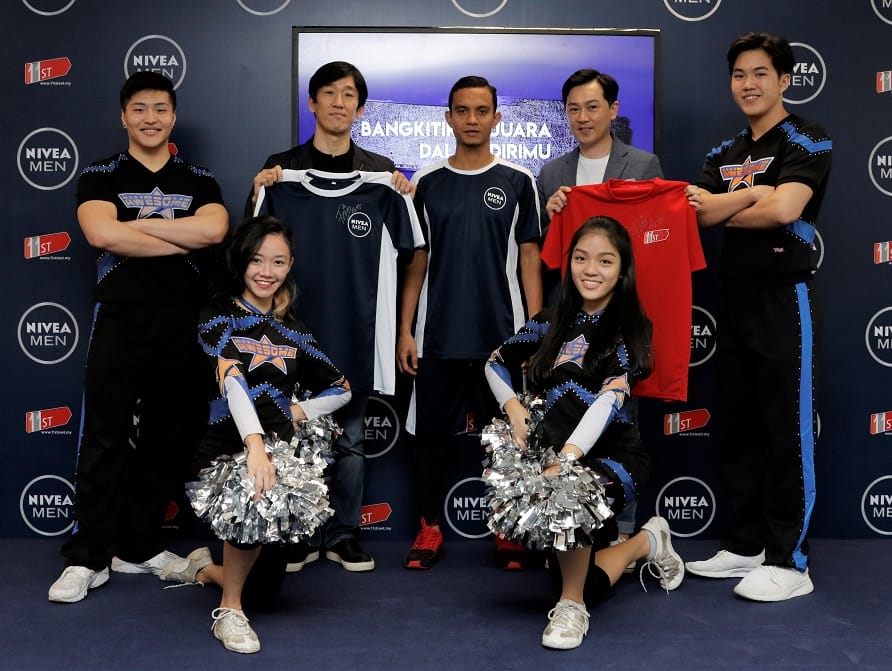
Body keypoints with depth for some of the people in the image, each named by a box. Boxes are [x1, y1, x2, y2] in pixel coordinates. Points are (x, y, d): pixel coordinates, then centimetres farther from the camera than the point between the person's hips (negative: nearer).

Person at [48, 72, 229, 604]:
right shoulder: (101, 177, 7)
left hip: (184, 327, 3)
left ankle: (140, 547, 20)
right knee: (104, 440, -4)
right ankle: (87, 559, 3)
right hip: (120, 324, -2)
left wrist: (137, 222, -8)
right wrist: (184, 240, -8)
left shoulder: (200, 180, 12)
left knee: (170, 440, 7)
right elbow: (102, 234, -14)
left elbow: (214, 229, -9)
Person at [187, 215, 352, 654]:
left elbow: (341, 389, 18)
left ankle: (205, 569, 42)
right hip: (226, 452, -5)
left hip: (278, 457, 5)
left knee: (265, 593, 7)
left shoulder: (292, 332, 10)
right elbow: (232, 382, -23)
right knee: (255, 502, -40)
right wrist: (255, 445, -39)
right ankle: (227, 611, -14)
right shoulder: (220, 318, -5)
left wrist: (300, 411, -1)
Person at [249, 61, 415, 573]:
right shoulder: (281, 167, 9)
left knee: (351, 434, 4)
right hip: (295, 318, 0)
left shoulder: (381, 171, 10)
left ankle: (345, 533, 15)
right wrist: (259, 196, -9)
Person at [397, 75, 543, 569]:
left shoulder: (517, 182, 3)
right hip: (436, 336, 1)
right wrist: (405, 329, 2)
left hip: (502, 334, -1)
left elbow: (530, 259, 3)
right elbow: (416, 262, 8)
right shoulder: (427, 183, 7)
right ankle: (430, 528, 21)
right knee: (428, 433, 6)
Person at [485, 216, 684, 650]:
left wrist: (568, 457, -38)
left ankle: (571, 605, -17)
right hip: (557, 457, 5)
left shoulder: (630, 328, -9)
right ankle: (646, 542, 33)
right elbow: (496, 363, 14)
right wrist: (512, 406, -8)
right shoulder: (553, 323, 5)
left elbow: (611, 397, -23)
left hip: (615, 457, -5)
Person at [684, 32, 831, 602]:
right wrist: (751, 195, -15)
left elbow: (784, 209, -21)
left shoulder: (807, 142, -4)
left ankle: (789, 561, 3)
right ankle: (745, 546, 20)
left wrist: (723, 211, -6)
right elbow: (697, 210, -1)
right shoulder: (726, 154, 15)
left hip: (785, 296, -7)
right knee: (738, 428, 11)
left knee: (788, 431, -4)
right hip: (735, 298, 7)